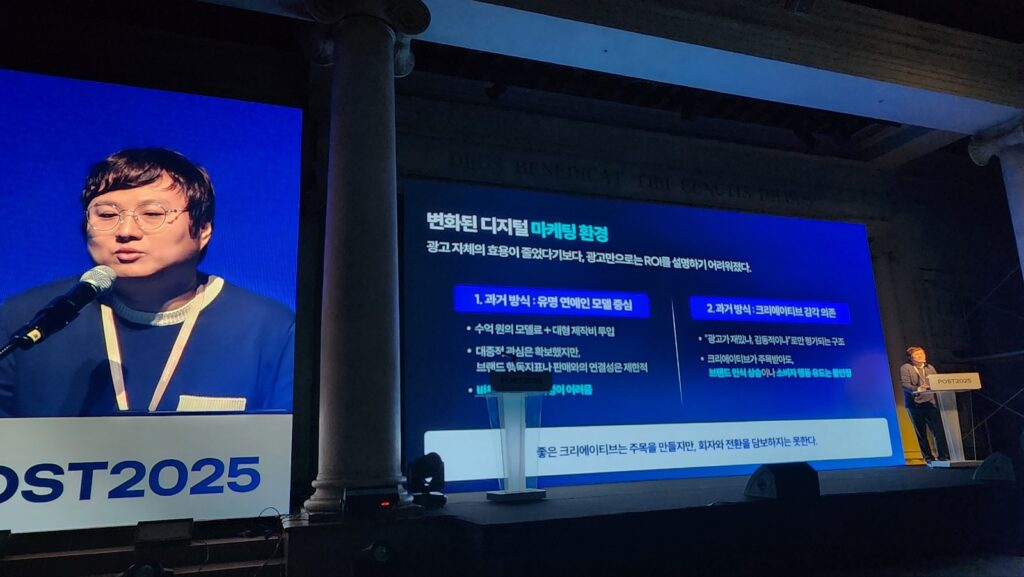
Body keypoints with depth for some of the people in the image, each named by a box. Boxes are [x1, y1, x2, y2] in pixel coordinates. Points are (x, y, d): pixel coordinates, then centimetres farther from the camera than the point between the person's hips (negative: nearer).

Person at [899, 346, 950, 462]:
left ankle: (943, 456, -1)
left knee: (938, 429, -7)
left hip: (931, 402, 3)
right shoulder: (905, 368, 1)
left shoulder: (930, 368, 19)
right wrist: (917, 389, -26)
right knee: (921, 432, 3)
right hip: (915, 403, -3)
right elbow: (905, 384, -9)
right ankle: (928, 457, 11)